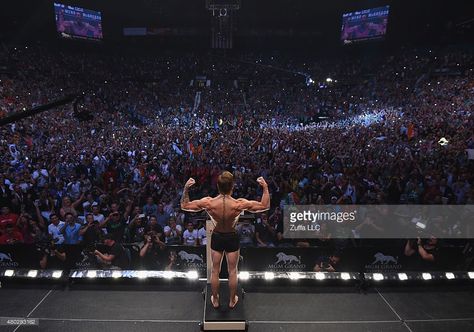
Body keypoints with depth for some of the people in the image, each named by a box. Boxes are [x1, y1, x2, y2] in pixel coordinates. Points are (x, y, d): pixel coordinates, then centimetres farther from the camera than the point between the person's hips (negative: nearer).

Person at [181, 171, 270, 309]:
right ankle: (232, 300, 35)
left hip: (216, 237, 1)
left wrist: (186, 188, -8)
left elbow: (184, 205, -11)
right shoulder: (239, 204, -28)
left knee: (215, 271, 19)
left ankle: (215, 300, 35)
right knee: (232, 271, 18)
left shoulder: (208, 203, -24)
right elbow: (265, 206, -17)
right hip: (232, 238, -1)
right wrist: (265, 187, -12)